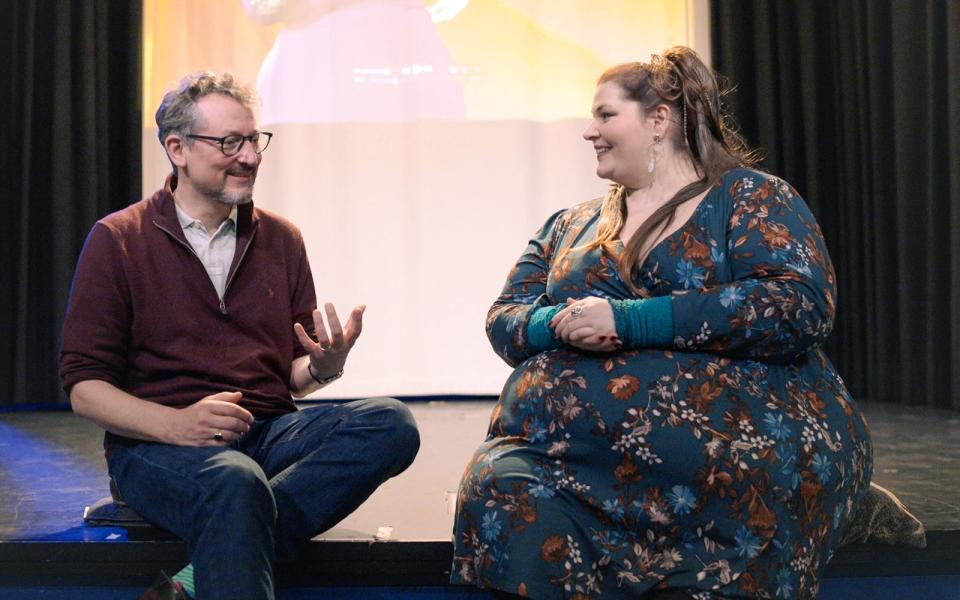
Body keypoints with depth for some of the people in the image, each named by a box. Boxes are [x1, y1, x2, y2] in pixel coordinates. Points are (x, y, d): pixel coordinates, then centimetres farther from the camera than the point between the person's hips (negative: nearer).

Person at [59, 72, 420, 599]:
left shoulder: (281, 239, 15)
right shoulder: (118, 240, 3)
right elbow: (85, 387, -1)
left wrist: (323, 365, -9)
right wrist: (179, 424, -19)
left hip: (269, 433, 6)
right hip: (155, 446, -5)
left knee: (390, 422, -26)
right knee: (235, 482, -41)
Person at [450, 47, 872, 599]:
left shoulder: (751, 198, 7)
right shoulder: (573, 226, 24)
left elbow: (803, 306, -9)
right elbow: (504, 320, 18)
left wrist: (630, 320, -14)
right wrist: (558, 325, -8)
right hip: (563, 438, 2)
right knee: (501, 487, -32)